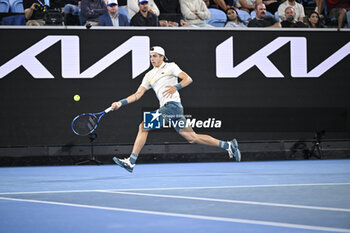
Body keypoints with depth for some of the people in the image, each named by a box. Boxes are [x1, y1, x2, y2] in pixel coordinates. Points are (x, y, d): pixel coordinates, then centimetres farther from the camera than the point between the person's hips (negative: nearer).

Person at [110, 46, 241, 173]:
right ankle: (228, 145, 13)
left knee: (143, 127, -15)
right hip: (166, 107, 7)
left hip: (173, 105, -7)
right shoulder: (149, 75, 24)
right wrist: (121, 103, 7)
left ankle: (131, 162, -15)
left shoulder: (170, 67, 6)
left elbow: (188, 79, -2)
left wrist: (176, 87, -19)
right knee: (192, 138, 5)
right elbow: (138, 94, 18)